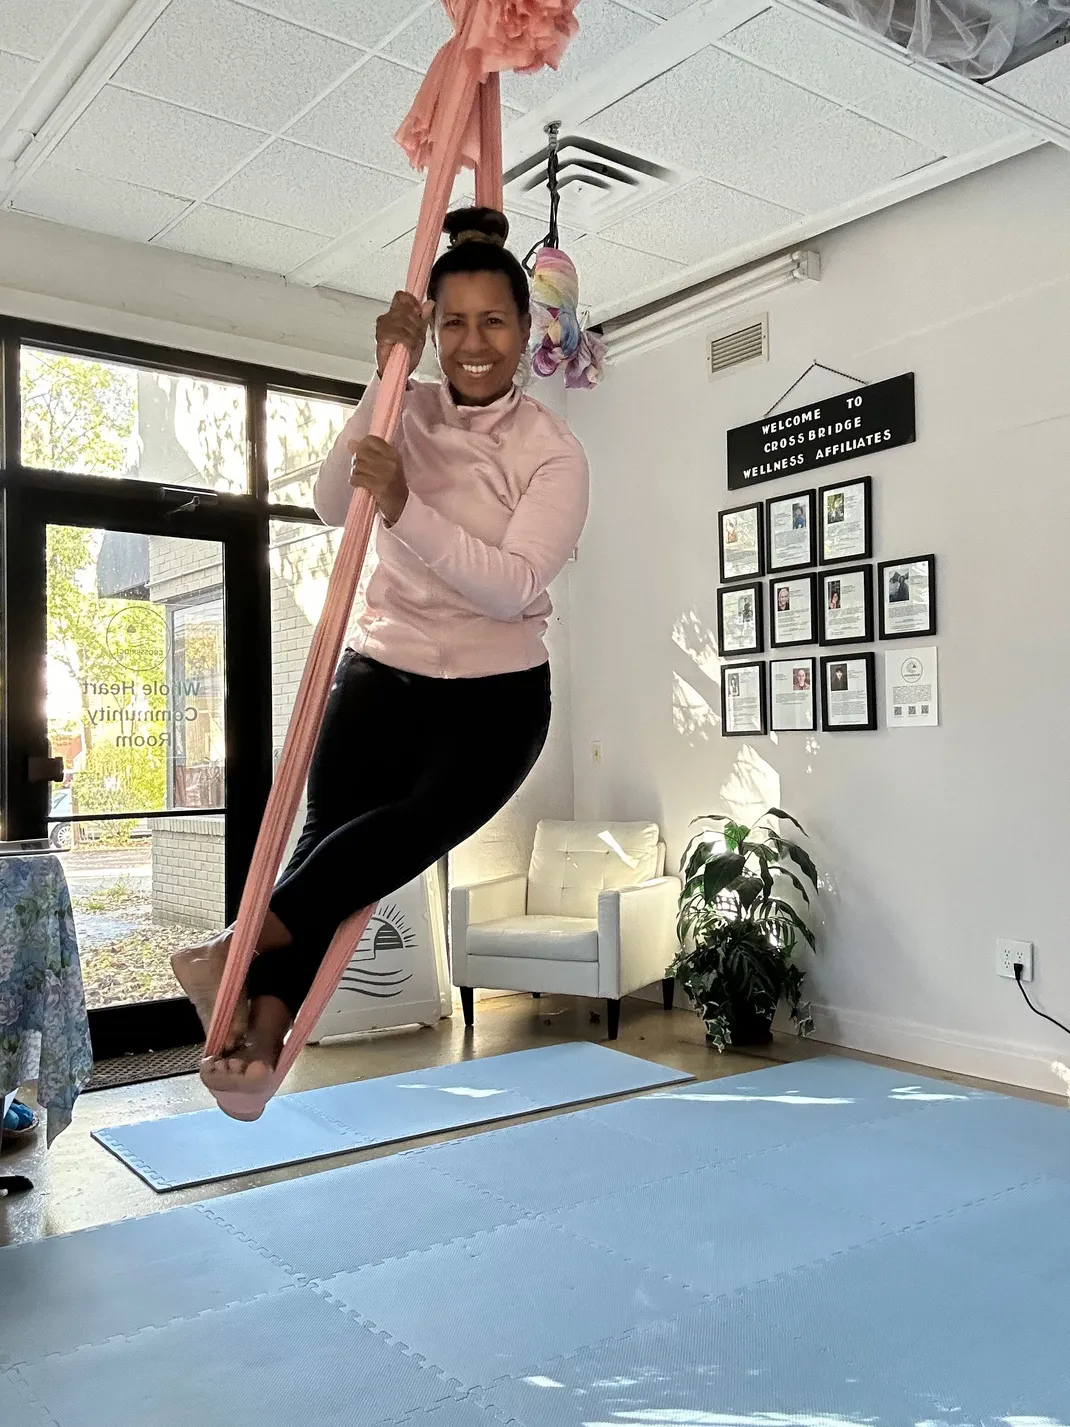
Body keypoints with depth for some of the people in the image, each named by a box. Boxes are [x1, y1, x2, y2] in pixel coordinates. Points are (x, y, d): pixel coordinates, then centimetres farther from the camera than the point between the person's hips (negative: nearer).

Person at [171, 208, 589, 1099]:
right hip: (383, 675, 3)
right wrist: (387, 378, -20)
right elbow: (332, 505, -13)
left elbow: (514, 586, -21)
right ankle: (262, 1033, -7)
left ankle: (238, 950, -13)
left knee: (421, 825, -24)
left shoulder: (554, 452, -8)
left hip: (497, 695, -2)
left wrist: (405, 511, -32)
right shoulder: (413, 412, 3)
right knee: (330, 836, -11)